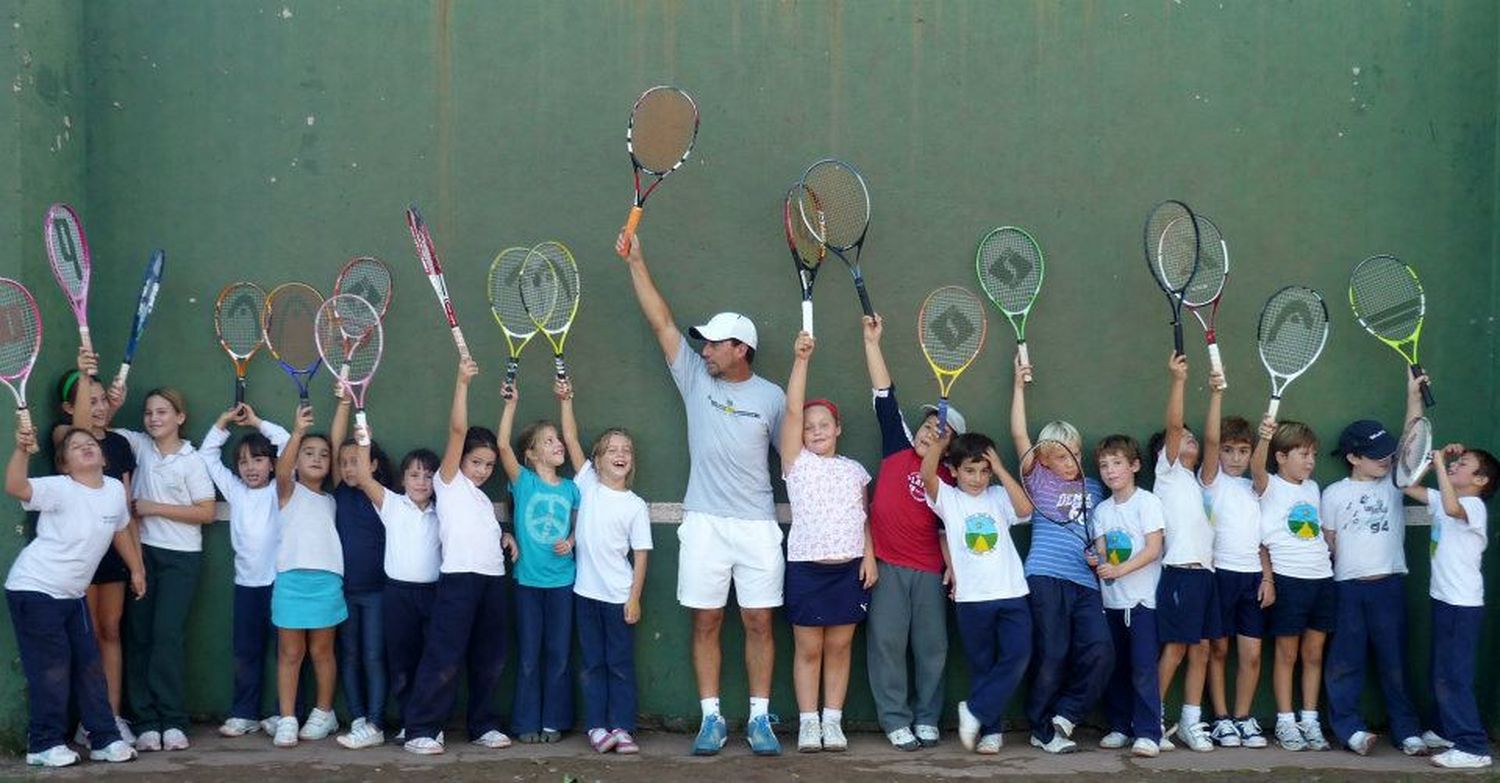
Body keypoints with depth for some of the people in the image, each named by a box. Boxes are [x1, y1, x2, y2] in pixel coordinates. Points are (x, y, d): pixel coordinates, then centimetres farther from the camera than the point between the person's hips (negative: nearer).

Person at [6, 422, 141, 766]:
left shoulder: (115, 489, 0)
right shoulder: (59, 489, -18)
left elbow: (120, 531, 18)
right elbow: (15, 488, -37)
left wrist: (136, 570, 27)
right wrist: (22, 450, -52)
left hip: (72, 593, 7)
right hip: (34, 589, -7)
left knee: (89, 665, 9)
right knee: (51, 666, -5)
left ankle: (104, 739, 17)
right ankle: (44, 744, 8)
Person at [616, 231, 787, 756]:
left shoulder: (771, 396, 3)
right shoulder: (695, 380, 6)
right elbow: (662, 323, 3)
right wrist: (636, 263, -1)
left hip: (758, 525, -1)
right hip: (704, 523, 1)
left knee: (759, 621, 2)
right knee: (705, 622, 3)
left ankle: (759, 720, 11)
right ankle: (711, 719, 12)